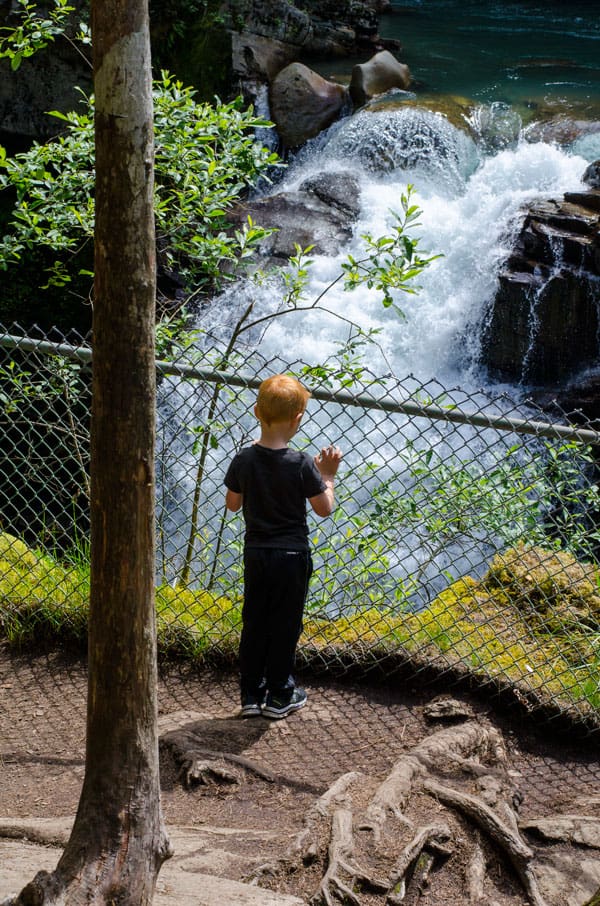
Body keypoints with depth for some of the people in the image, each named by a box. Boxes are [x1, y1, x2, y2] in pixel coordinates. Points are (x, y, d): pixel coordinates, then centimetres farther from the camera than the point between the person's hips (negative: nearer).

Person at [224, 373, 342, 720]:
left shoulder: (244, 460, -7)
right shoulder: (301, 464, -18)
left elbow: (232, 504, 5)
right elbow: (325, 509, -9)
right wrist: (328, 476, 5)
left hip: (255, 553, 3)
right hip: (292, 555, -3)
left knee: (254, 623, 14)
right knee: (285, 624, 9)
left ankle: (251, 694, 20)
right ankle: (279, 695, 18)